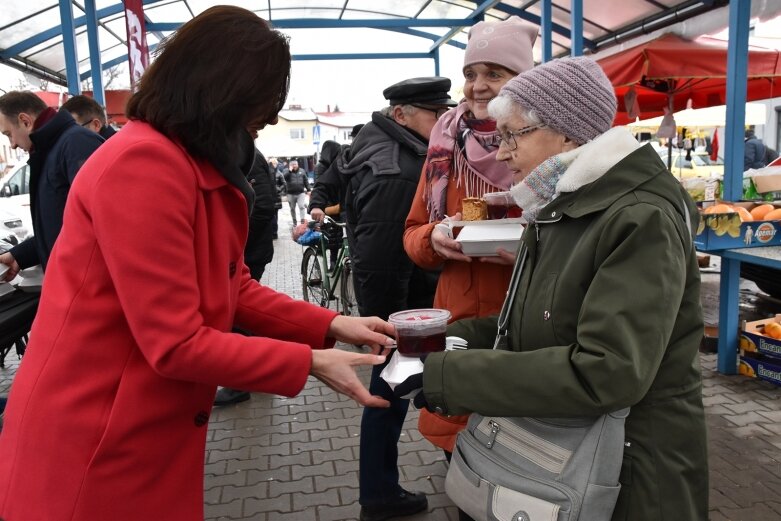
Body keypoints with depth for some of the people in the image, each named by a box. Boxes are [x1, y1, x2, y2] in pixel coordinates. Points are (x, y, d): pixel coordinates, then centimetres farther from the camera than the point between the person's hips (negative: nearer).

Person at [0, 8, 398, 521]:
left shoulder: (206, 168, 8)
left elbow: (236, 290, 6)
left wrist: (332, 326, -4)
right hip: (92, 444, -9)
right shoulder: (141, 162, -24)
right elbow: (176, 343, -25)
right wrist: (311, 363, -19)